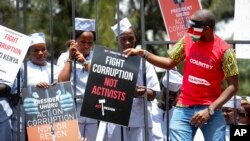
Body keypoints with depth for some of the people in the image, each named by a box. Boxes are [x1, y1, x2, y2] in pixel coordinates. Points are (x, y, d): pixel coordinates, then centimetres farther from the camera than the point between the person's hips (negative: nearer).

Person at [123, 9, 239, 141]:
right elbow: (170, 63, 16)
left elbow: (233, 86, -9)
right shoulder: (187, 40, 3)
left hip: (211, 110, -3)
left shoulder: (224, 50, -10)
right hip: (184, 109, 3)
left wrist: (210, 110, -17)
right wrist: (143, 53, 5)